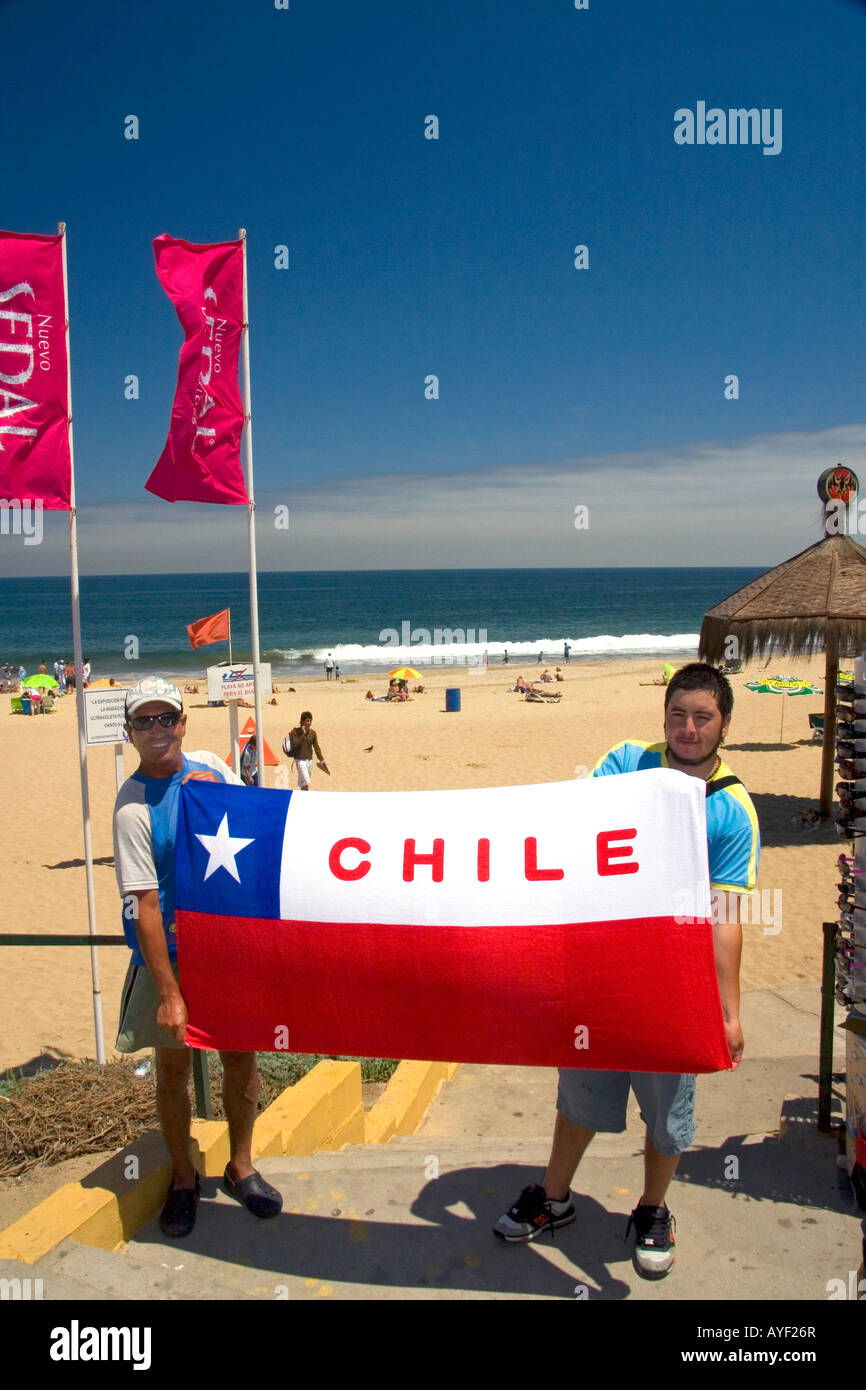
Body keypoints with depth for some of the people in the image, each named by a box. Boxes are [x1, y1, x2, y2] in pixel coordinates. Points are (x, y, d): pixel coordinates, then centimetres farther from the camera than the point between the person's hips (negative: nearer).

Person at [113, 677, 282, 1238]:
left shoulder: (211, 767, -1)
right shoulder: (133, 806, -17)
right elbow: (144, 904, -20)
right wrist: (168, 992, -22)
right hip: (170, 953, -4)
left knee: (242, 1055, 13)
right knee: (174, 1066, 10)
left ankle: (241, 1167, 33)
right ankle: (184, 1178, 31)